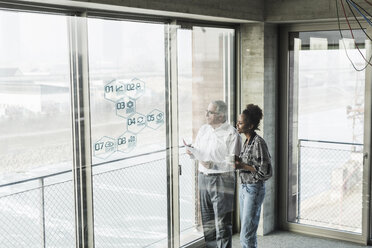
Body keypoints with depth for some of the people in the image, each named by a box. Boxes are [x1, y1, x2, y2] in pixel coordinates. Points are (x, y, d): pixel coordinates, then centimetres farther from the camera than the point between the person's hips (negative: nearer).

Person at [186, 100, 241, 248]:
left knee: (222, 221, -3)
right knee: (206, 219, 14)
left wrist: (213, 165, -24)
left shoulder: (231, 134, -11)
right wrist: (192, 151, -4)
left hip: (222, 180, -6)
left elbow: (233, 163, -15)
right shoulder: (203, 129, 10)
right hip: (203, 178, 7)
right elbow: (198, 153, 18)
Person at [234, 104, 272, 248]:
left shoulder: (258, 142, -17)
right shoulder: (247, 142, 9)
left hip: (254, 190, -9)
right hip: (244, 188, 9)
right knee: (247, 233, 14)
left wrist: (242, 166, -18)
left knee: (247, 236, -7)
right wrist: (238, 163, 5)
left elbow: (266, 171, -19)